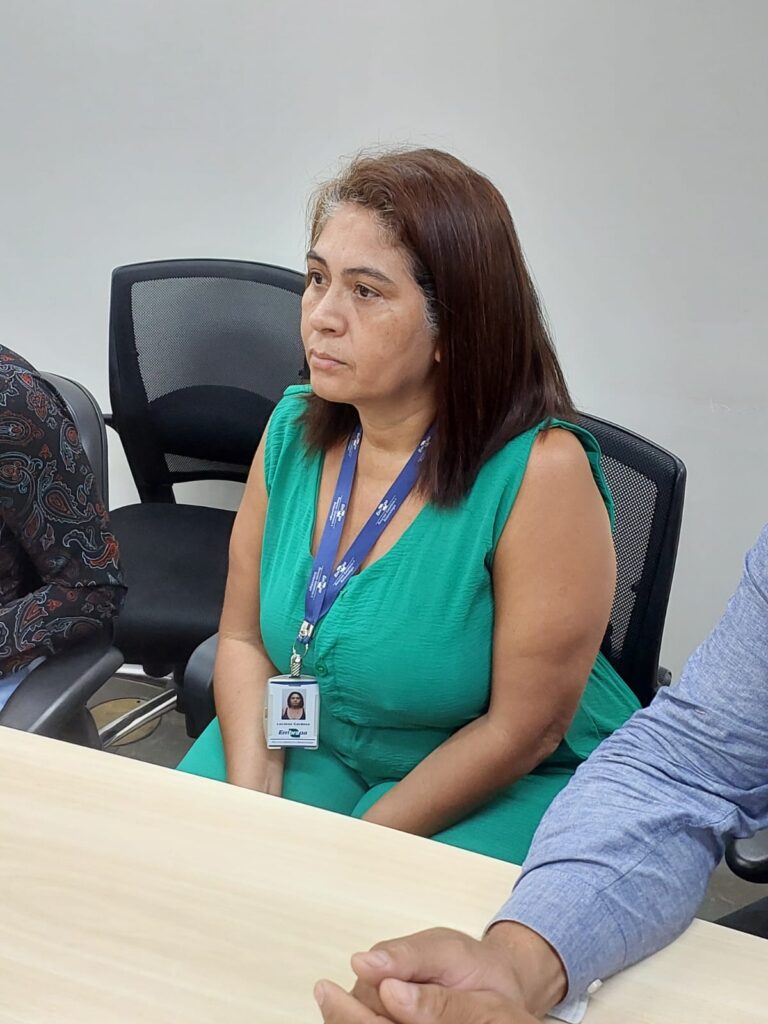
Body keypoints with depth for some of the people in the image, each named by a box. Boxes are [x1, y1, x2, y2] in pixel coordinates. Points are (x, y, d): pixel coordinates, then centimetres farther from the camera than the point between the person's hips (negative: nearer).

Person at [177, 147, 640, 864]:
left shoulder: (542, 470, -24)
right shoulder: (293, 431, -4)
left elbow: (521, 729, -19)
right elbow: (243, 639, 2)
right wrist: (253, 803, -13)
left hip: (500, 790, -5)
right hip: (308, 747, 5)